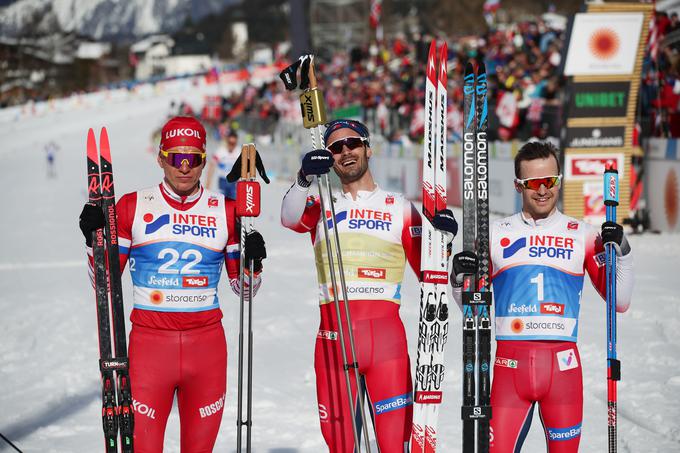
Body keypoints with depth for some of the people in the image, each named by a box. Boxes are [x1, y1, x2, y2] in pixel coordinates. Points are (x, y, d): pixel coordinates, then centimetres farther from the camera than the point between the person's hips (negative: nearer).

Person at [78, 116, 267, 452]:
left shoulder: (226, 211, 7)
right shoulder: (132, 207, 3)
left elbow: (244, 288, 14)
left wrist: (252, 263, -7)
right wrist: (95, 240, -9)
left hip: (207, 345, 2)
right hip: (149, 342, -1)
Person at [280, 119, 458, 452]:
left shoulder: (400, 208, 12)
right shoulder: (321, 206, 14)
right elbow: (291, 218, -9)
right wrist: (304, 179, -28)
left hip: (386, 334, -1)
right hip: (333, 335, 1)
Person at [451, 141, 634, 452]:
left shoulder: (583, 236, 8)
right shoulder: (496, 234, 9)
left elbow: (620, 302, 8)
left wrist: (621, 253, -5)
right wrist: (460, 279, -3)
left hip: (563, 365, 0)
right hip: (510, 362, 0)